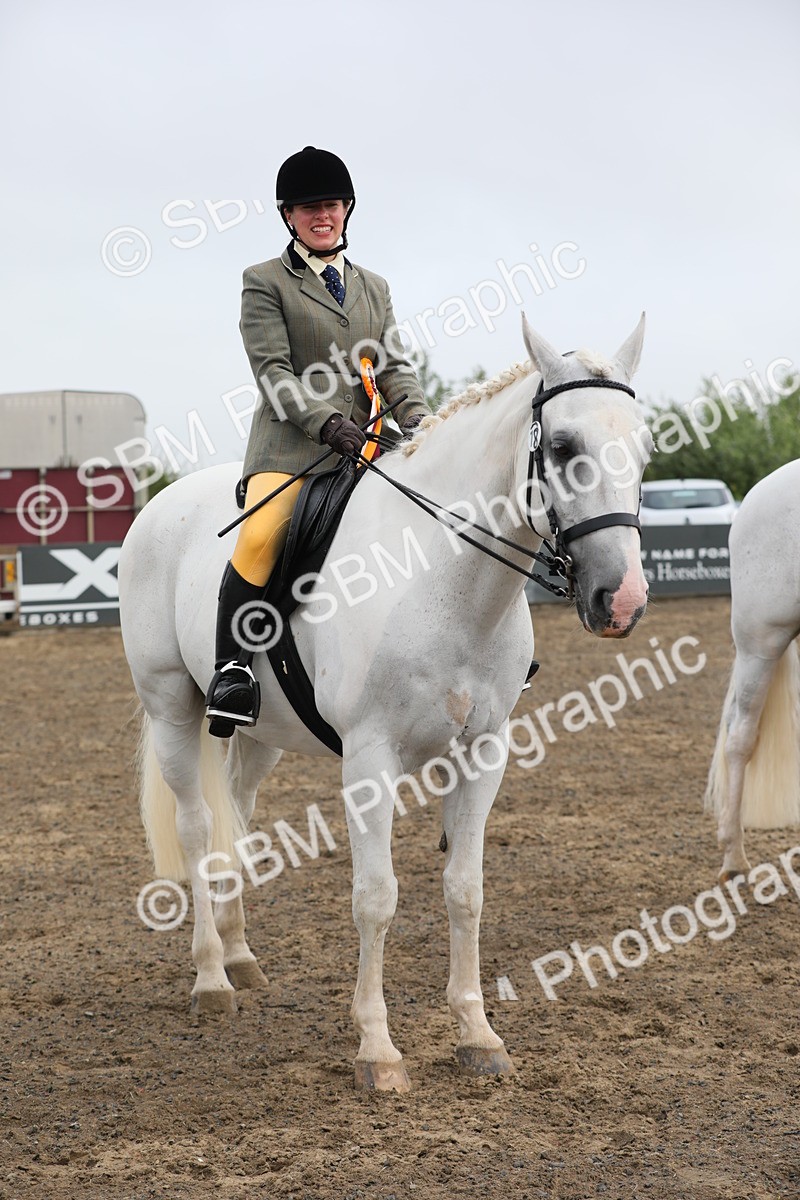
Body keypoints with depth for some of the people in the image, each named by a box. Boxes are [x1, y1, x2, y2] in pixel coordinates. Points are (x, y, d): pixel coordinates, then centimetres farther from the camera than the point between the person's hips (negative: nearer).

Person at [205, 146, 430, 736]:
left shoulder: (374, 287, 23)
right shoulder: (265, 282, 6)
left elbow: (394, 365, 14)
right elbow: (274, 370, -5)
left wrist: (418, 419, -7)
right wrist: (327, 421, -20)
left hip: (363, 444, 5)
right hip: (290, 444, -5)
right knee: (261, 537, -30)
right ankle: (233, 668, -26)